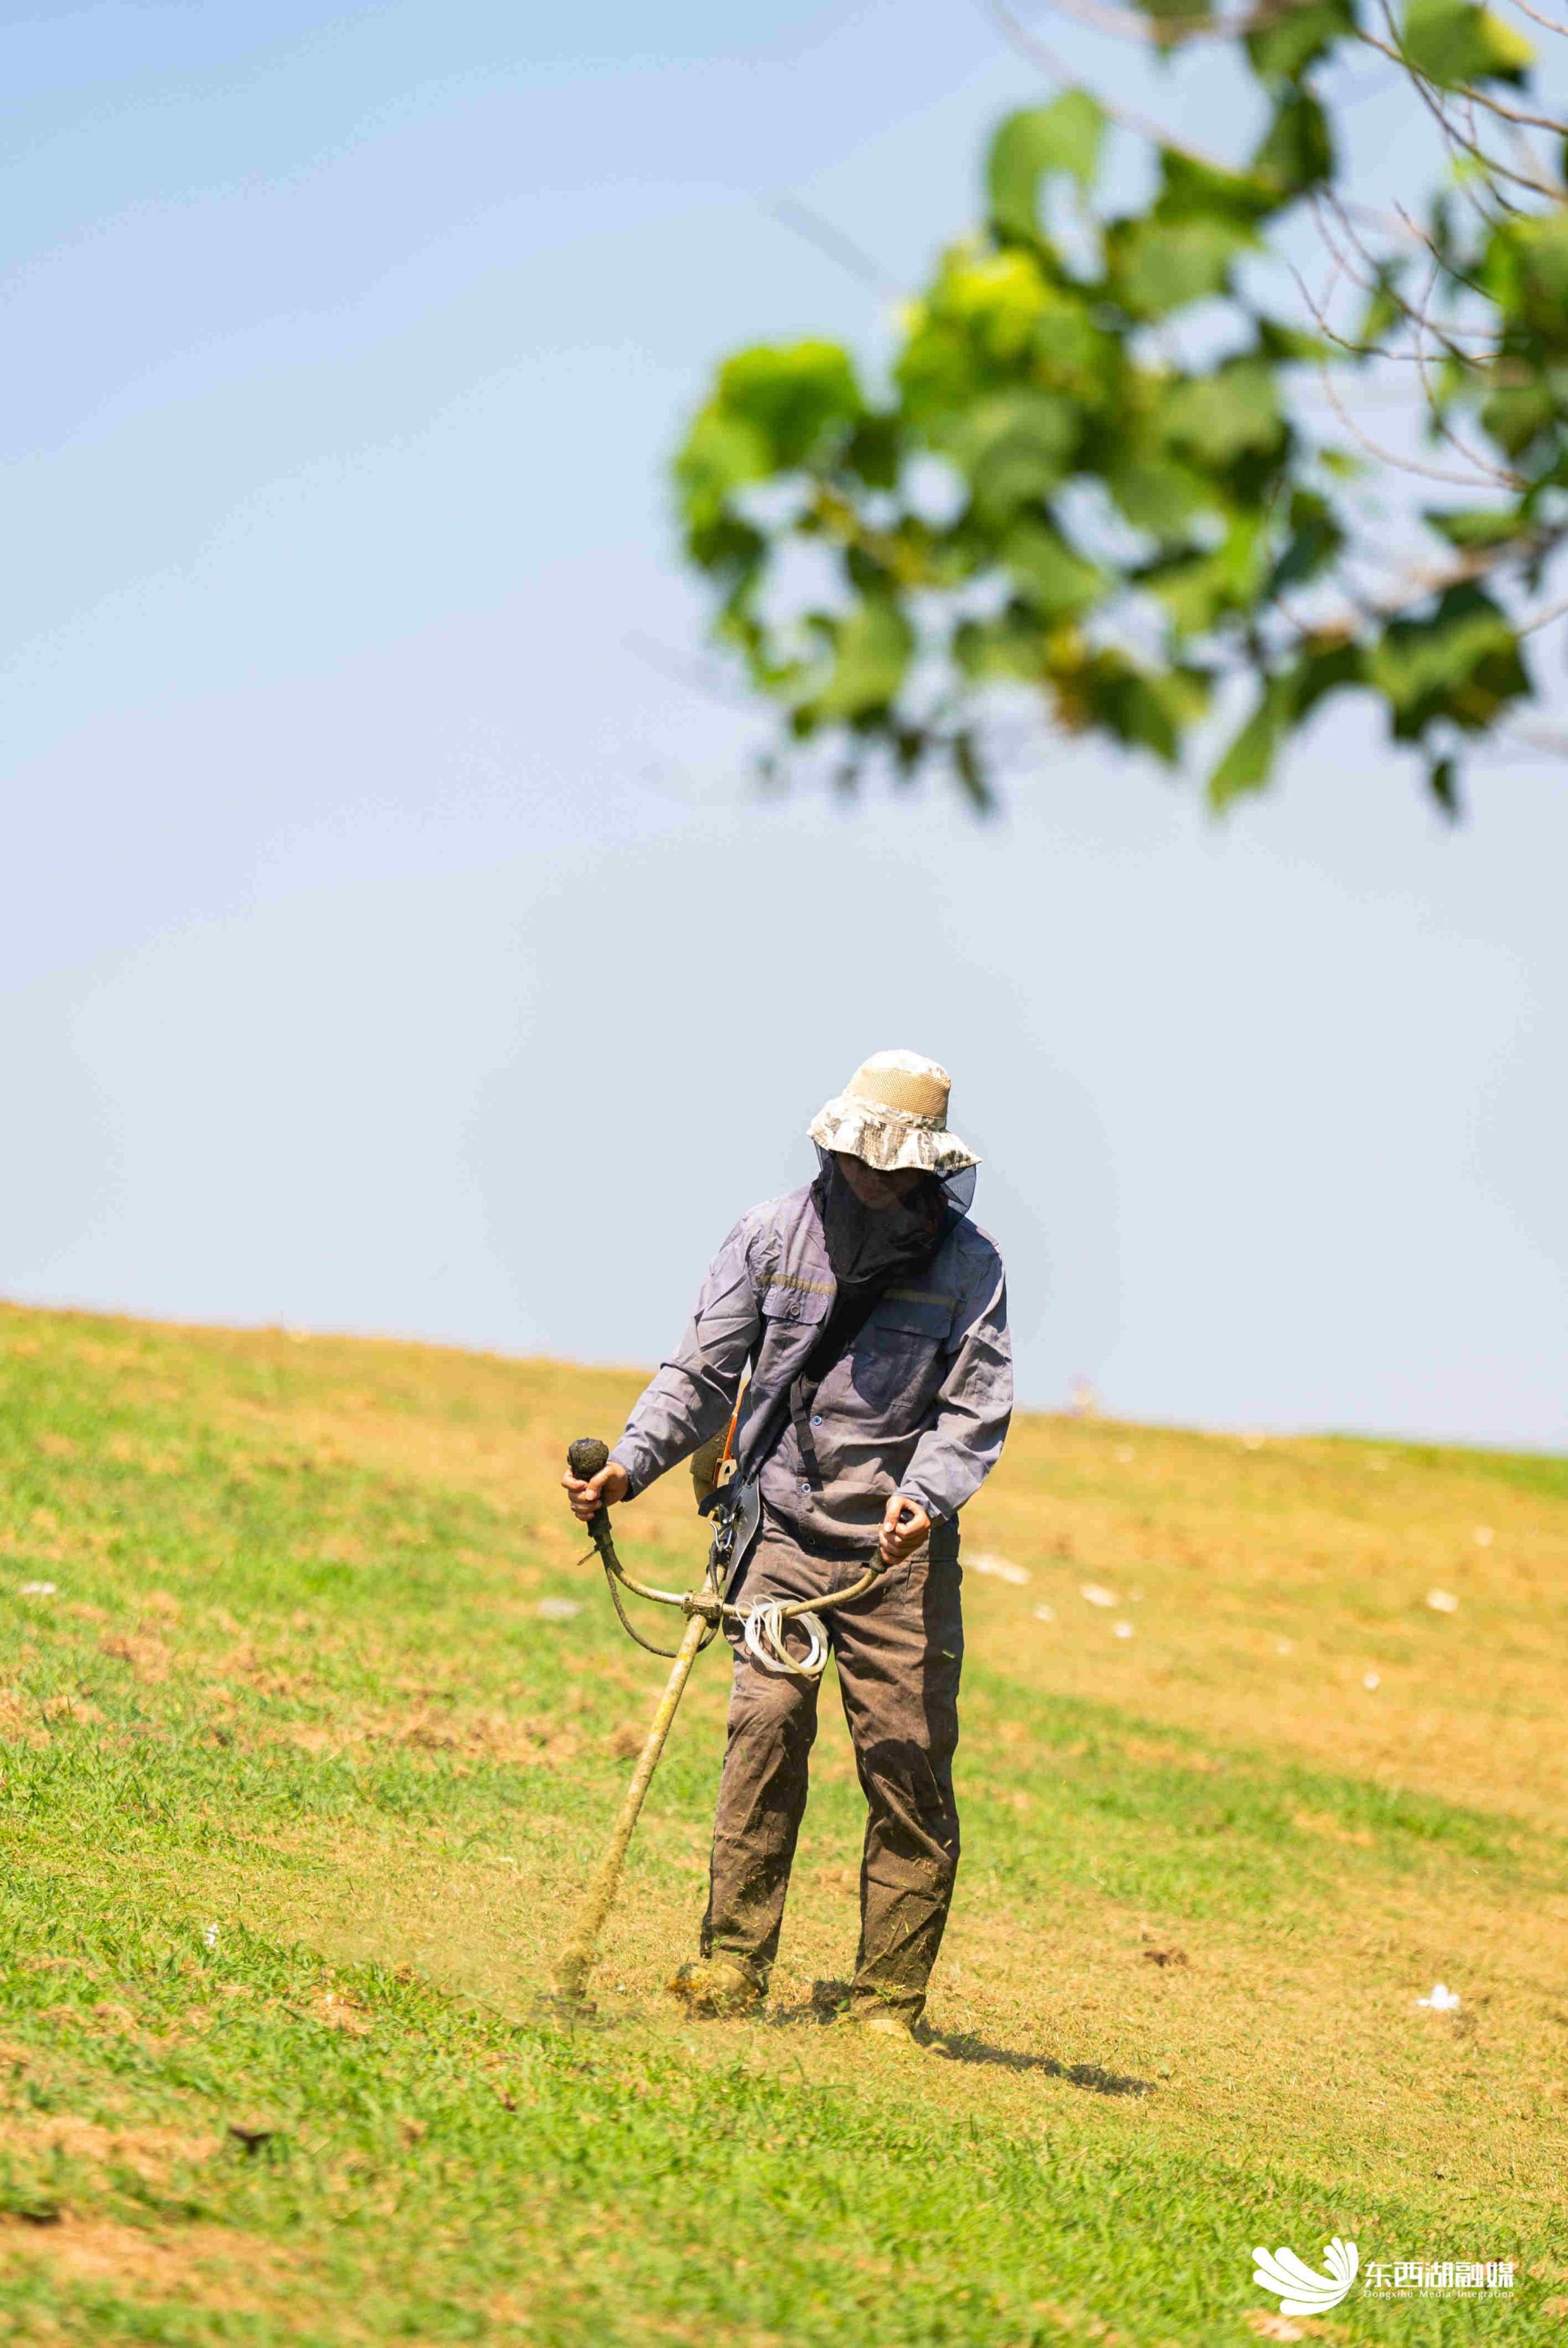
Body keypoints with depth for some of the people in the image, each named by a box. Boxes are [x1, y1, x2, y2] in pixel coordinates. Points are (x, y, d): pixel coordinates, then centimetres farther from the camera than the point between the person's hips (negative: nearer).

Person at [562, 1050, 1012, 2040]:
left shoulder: (968, 1262, 0)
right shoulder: (773, 1235, 2)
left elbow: (975, 1408, -3)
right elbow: (704, 1373, 4)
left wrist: (924, 1496, -21)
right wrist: (633, 1461, -11)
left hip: (903, 1549, 0)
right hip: (785, 1527, 0)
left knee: (910, 1763, -3)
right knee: (766, 1726, -14)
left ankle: (891, 1998, 3)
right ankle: (734, 1964, -9)